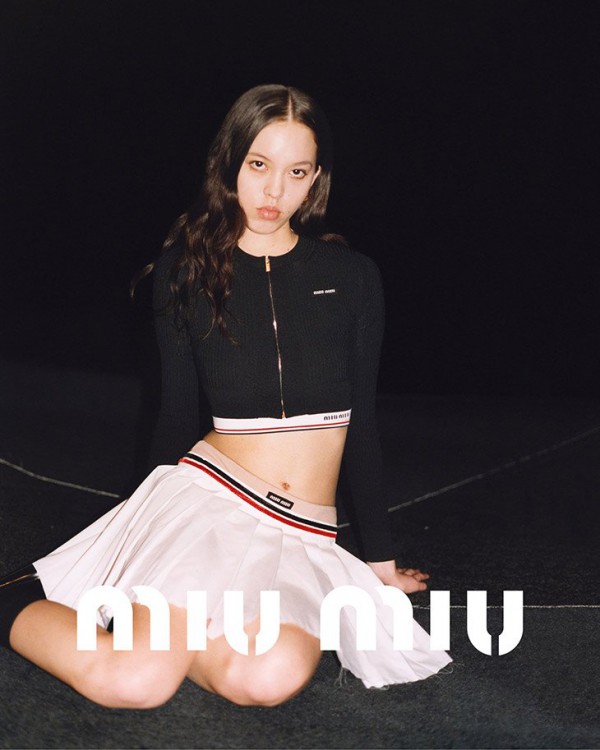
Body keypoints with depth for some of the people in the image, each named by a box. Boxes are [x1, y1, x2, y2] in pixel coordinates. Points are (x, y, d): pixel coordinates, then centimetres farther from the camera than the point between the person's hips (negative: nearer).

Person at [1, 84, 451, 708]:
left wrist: (379, 555, 14)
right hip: (207, 498, -1)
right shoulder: (187, 271, 4)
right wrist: (160, 517, 19)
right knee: (134, 683, -27)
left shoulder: (352, 276, 5)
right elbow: (176, 413, 11)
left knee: (269, 679, -30)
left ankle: (151, 619, -1)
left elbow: (361, 422, 10)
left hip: (304, 537, 2)